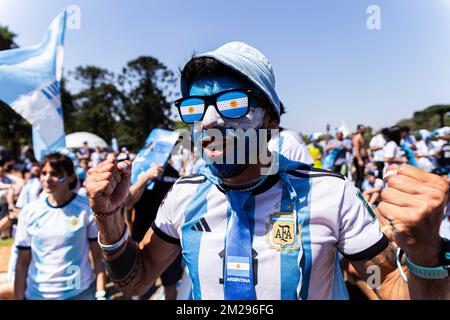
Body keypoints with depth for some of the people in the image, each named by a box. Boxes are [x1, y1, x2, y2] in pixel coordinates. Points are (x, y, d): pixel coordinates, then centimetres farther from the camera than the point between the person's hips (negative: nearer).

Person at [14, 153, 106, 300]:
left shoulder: (88, 209, -11)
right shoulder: (29, 212, -2)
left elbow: (98, 255, -7)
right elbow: (22, 261, 3)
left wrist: (100, 293, -10)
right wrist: (18, 297, 1)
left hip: (81, 293, -2)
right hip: (37, 294, 3)